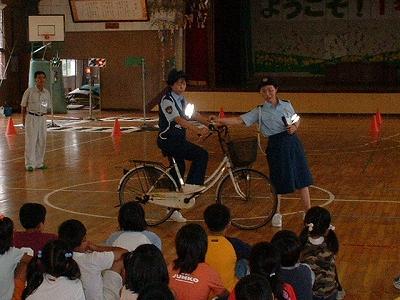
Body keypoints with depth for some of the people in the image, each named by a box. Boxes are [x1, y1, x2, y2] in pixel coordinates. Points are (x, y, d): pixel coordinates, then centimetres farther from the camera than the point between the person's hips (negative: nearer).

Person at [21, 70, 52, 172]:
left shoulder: (47, 93, 4)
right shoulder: (29, 91, -9)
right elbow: (23, 106, -1)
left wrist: (43, 115, 9)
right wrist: (24, 119, 0)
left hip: (42, 118, 5)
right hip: (31, 118, -5)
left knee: (41, 141, 9)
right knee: (30, 141, -4)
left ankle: (39, 163, 20)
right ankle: (30, 164, 2)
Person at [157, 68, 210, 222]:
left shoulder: (181, 100, 13)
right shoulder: (167, 101, -16)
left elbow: (194, 115, 8)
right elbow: (180, 120, -27)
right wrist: (199, 131, -37)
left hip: (178, 140, 9)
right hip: (168, 140, -9)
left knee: (178, 172, 11)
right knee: (201, 154, -17)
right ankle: (191, 185, -6)